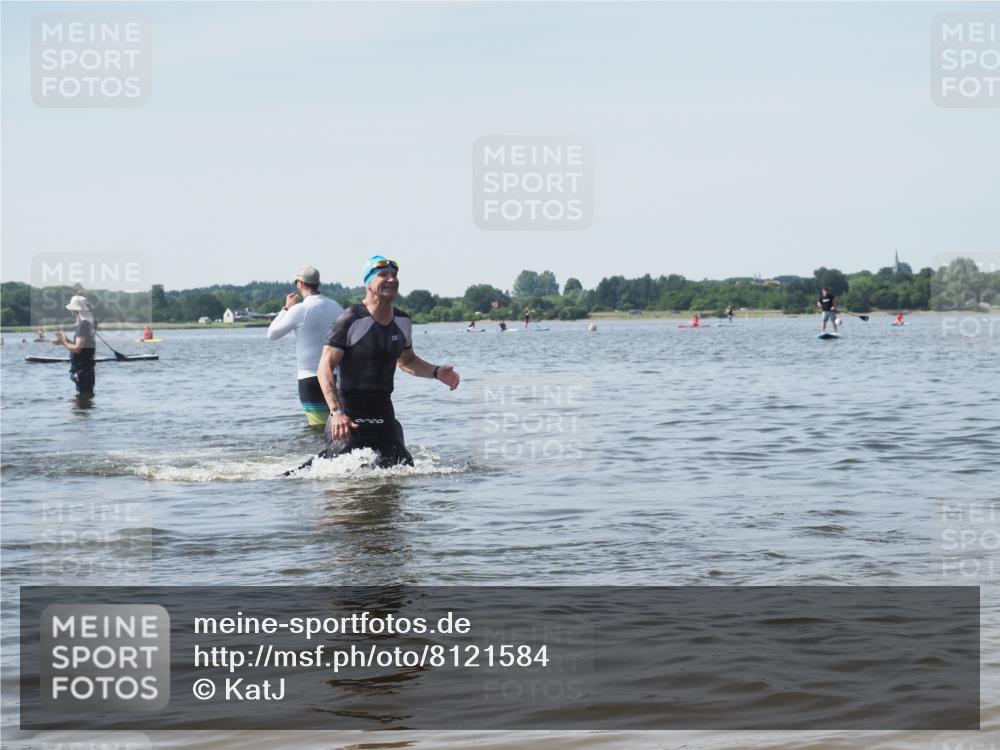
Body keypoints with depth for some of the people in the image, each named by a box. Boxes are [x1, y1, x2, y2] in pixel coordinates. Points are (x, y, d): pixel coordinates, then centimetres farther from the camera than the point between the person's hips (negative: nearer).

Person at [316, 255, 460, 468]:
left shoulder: (403, 322, 8)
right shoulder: (351, 320, -13)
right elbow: (325, 367, -17)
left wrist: (435, 372, 6)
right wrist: (336, 412, -29)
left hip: (383, 412, 6)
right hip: (349, 414, -6)